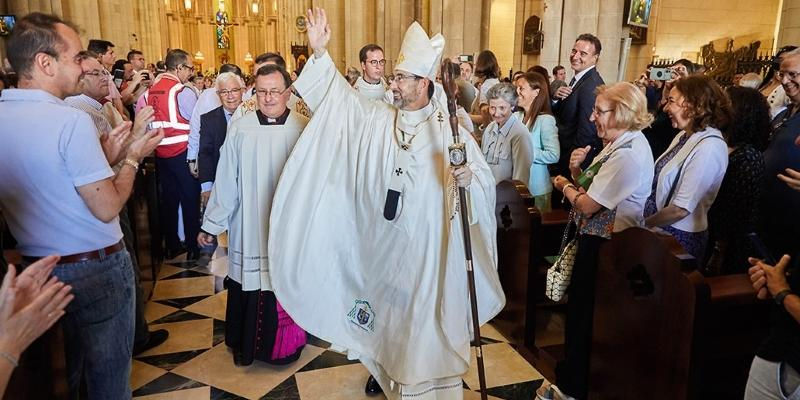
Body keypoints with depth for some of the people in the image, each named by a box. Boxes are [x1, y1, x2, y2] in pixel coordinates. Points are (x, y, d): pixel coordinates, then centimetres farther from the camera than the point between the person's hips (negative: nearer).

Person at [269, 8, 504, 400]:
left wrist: (469, 179, -34)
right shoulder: (377, 120, 3)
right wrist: (320, 52, -7)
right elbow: (340, 95, 3)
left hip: (427, 248, -4)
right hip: (383, 244, 4)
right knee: (386, 311, 21)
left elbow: (485, 176, -11)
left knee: (424, 317, 6)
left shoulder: (450, 131, -9)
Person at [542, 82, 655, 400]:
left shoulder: (628, 154, -23)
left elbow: (587, 205, -23)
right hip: (594, 238, 10)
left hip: (604, 246, -10)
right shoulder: (618, 144, 10)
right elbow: (589, 188, 12)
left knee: (583, 316, 5)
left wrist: (564, 185, -5)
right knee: (578, 310, 18)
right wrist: (576, 170, -7)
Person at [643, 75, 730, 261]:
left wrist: (643, 224, -11)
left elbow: (681, 209, -23)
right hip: (657, 228, 7)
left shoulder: (710, 147, -21)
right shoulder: (685, 135, 4)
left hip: (679, 237, -7)